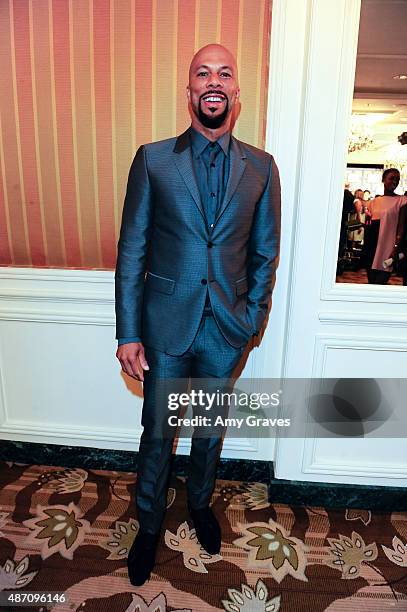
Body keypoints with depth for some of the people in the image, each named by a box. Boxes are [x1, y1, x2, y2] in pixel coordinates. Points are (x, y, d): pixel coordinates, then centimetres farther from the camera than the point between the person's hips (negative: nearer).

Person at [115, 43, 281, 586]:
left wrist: (253, 318, 0)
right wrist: (128, 333, -8)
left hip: (227, 328, 2)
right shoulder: (153, 160, -3)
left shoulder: (261, 168, 1)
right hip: (166, 323, -1)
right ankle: (149, 524, 41)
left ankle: (200, 502, 49)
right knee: (156, 431, 14)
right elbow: (131, 251, -5)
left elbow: (266, 253, 5)